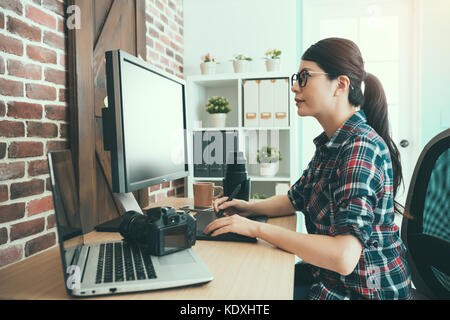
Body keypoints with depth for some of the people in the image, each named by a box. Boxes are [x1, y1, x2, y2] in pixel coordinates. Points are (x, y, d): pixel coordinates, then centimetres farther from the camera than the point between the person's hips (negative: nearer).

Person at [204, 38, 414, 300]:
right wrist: (250, 208, -2)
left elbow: (343, 258, -35)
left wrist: (257, 228, -28)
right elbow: (295, 198, 15)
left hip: (365, 290, -7)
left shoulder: (361, 148, -26)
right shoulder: (331, 142, 4)